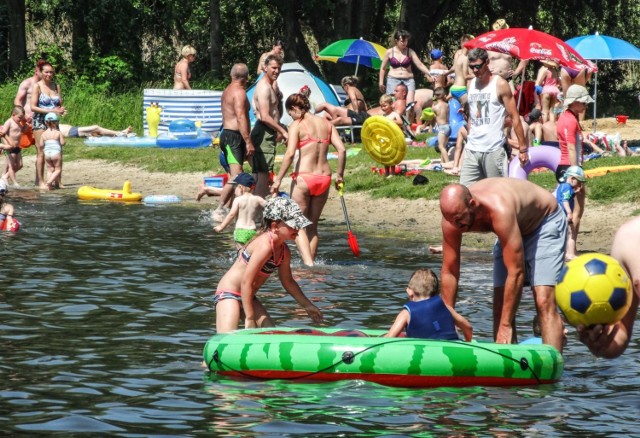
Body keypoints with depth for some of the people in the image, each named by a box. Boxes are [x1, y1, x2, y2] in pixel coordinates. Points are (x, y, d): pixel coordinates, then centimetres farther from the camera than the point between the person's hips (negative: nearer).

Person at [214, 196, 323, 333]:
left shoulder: (284, 251, 4)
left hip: (248, 297, 10)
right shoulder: (265, 246, -24)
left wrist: (308, 306, 27)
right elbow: (246, 282, -25)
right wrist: (250, 318, -22)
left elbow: (287, 281, 22)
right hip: (229, 293, -10)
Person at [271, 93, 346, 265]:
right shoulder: (326, 124, 9)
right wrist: (340, 175, 14)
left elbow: (290, 154, -17)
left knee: (298, 226, 1)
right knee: (313, 226, 18)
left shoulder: (297, 125, -6)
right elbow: (342, 150, 3)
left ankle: (308, 263, -16)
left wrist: (278, 180, -13)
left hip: (304, 178, -5)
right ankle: (311, 262, 16)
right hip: (324, 178, 5)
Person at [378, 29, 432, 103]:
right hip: (393, 80, 0)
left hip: (408, 81, 0)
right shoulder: (389, 52, 4)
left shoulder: (410, 52, 4)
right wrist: (381, 83, 11)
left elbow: (420, 65, -2)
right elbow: (383, 68, 13)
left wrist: (429, 74, -16)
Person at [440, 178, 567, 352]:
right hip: (514, 227, 7)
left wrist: (505, 325, -35)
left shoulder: (499, 210, -43)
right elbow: (449, 272, -12)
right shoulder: (453, 213, -23)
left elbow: (516, 272, -39)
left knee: (543, 302, -21)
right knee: (500, 305, 0)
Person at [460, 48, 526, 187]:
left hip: (493, 150, -5)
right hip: (472, 149, 5)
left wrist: (523, 148, -9)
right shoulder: (471, 84, 12)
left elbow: (515, 117, -6)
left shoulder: (500, 85, -5)